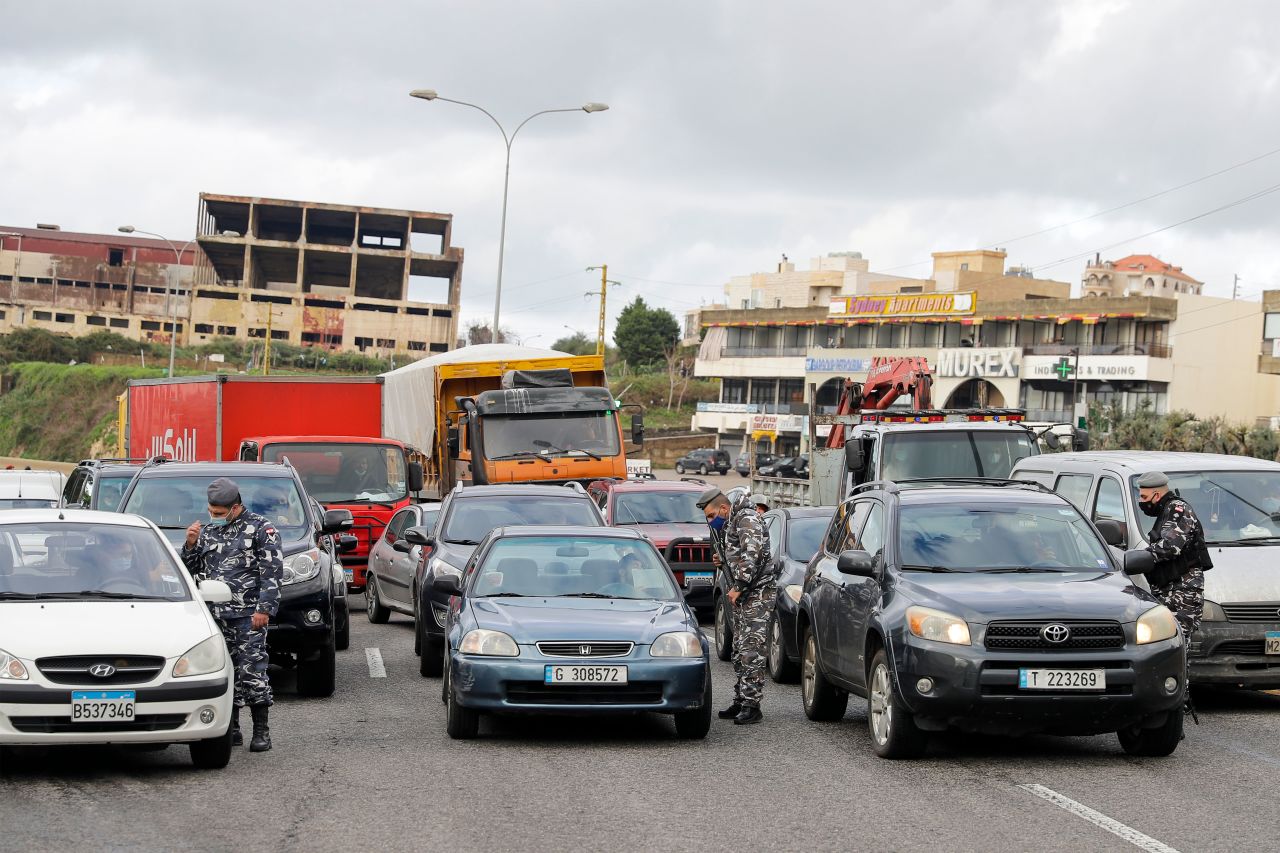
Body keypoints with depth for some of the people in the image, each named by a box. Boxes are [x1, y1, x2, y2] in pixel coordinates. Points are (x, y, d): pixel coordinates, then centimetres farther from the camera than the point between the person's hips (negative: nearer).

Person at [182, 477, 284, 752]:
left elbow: (272, 571, -6)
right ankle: (231, 730, 14)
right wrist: (191, 545, 3)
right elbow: (191, 569, 22)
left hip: (249, 615, -6)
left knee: (252, 670, -9)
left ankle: (261, 732, -3)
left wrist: (265, 608, -14)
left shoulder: (260, 529, -1)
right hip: (216, 616, 6)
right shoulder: (208, 531, 17)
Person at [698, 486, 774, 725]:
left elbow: (753, 554, -24)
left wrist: (738, 586, -21)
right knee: (739, 650, 12)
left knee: (750, 649, -12)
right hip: (742, 594, 11)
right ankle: (740, 701, 17)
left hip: (759, 592, -11)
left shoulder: (747, 519, -12)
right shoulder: (730, 523, 19)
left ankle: (752, 705, -12)